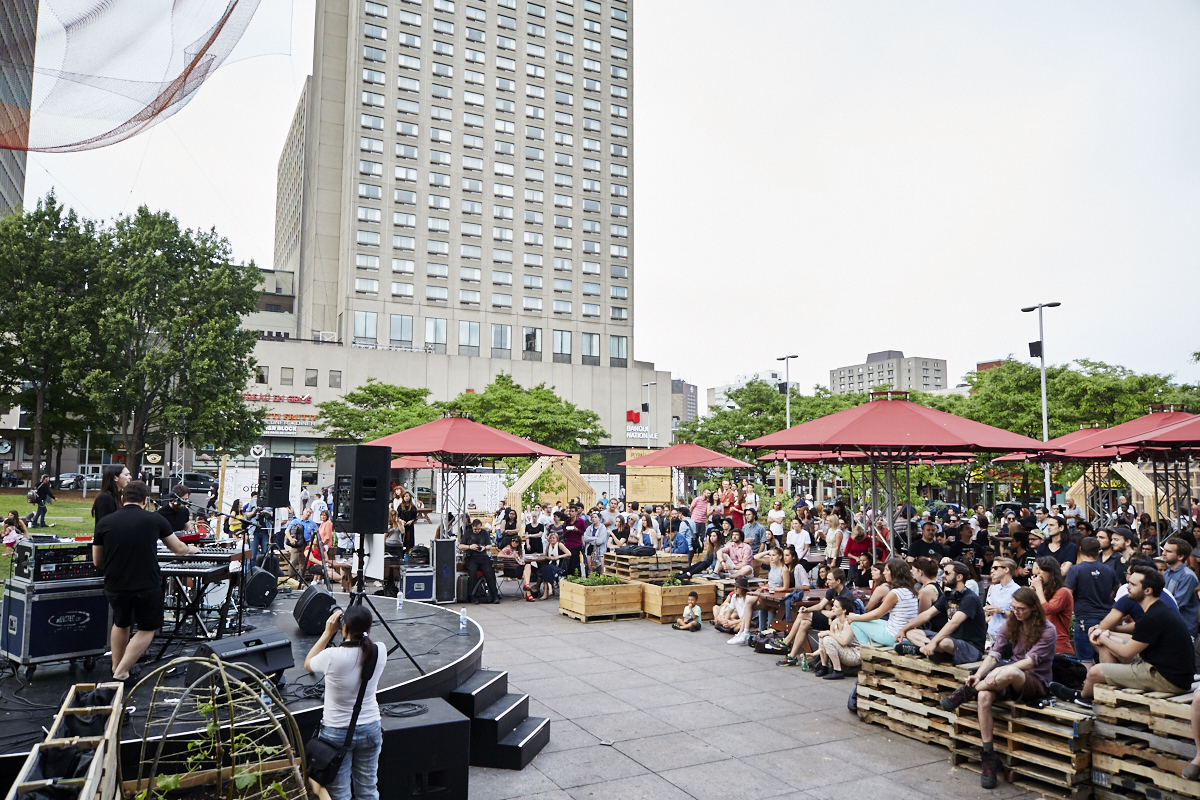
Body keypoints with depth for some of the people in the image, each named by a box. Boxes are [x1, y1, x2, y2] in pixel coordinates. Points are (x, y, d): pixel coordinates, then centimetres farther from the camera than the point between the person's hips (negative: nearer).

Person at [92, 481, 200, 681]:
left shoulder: (104, 522, 0)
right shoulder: (155, 520, -5)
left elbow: (97, 561, 10)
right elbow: (178, 549, 8)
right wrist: (191, 549, 30)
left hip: (115, 587, 3)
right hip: (147, 586, -3)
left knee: (120, 624, 29)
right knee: (147, 629, 17)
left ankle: (116, 667, 37)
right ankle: (121, 672, 10)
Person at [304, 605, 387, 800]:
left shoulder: (332, 656, -23)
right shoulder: (380, 651, -13)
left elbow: (308, 664, 0)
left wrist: (328, 633, -2)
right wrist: (360, 626, 4)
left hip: (336, 732, -3)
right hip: (370, 730, 3)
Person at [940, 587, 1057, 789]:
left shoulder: (1047, 630, -7)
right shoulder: (1010, 625, 9)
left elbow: (1031, 660, -18)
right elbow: (995, 653, 1)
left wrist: (1000, 671, -29)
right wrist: (979, 674, -18)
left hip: (1036, 681, -5)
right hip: (1011, 681, 5)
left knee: (1010, 672, -42)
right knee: (984, 696, -30)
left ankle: (967, 692, -19)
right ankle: (988, 756, -23)